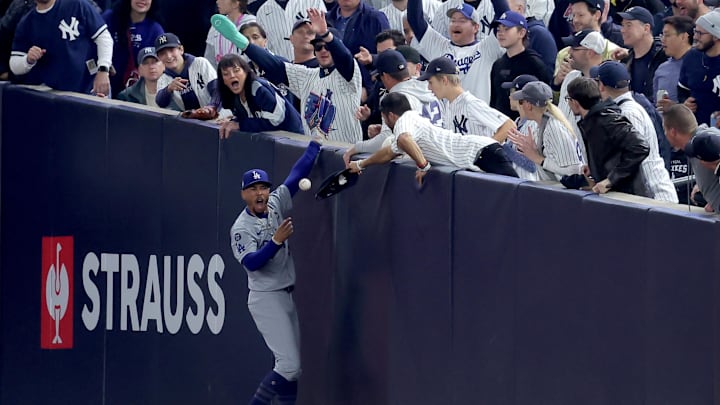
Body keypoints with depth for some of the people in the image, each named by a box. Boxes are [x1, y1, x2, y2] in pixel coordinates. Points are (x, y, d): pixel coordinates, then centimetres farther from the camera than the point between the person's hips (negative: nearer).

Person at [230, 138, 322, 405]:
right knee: (289, 366, -15)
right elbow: (251, 263, -26)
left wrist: (316, 143, -2)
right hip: (266, 300, -8)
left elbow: (297, 174, 5)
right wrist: (277, 240, -35)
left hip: (286, 297, 8)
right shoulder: (241, 228, -14)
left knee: (293, 367, 10)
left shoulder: (276, 203, 4)